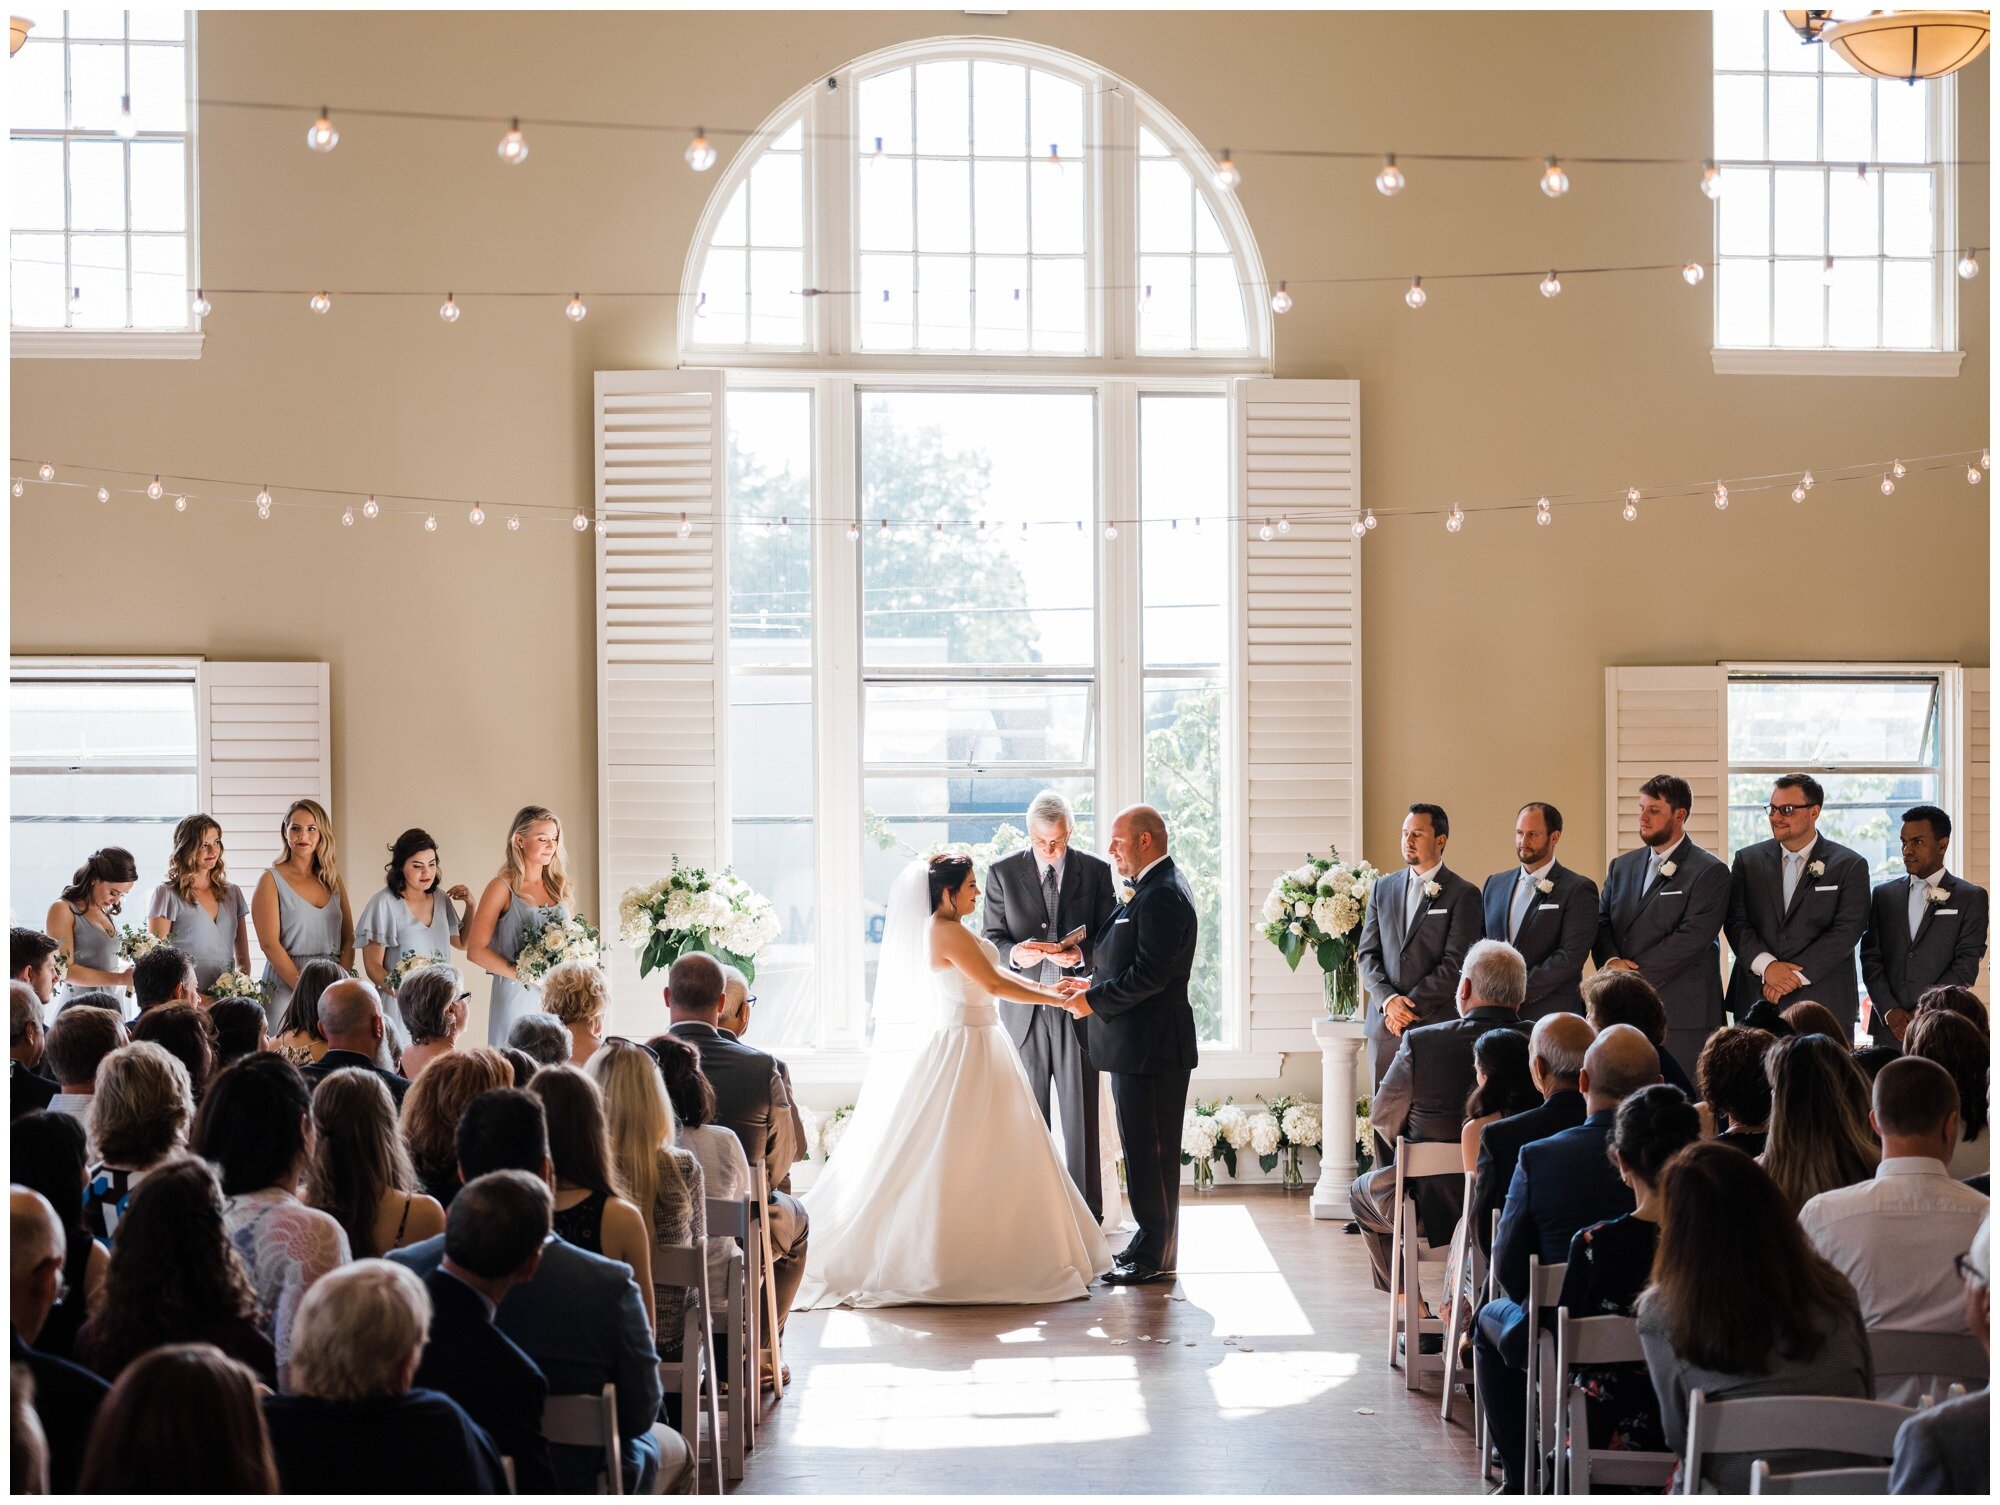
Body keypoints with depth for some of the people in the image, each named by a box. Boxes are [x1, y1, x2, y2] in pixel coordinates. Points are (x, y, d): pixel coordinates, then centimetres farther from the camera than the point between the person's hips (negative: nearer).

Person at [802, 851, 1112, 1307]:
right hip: (963, 1049, -10)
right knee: (950, 1155, -5)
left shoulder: (949, 929, 12)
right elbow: (993, 984, -21)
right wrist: (1054, 999, -15)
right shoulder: (947, 931, -18)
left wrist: (1047, 987, 8)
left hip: (978, 1044, 10)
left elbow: (992, 974, 15)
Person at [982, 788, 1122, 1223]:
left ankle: (1087, 1214, 8)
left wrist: (1080, 954, -17)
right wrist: (1015, 954, -18)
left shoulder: (1095, 871, 4)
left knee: (1081, 1117, 1)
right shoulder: (1003, 872, 4)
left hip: (1076, 1010, -1)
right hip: (1022, 1011, 1)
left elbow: (1108, 938, 3)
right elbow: (991, 939, 4)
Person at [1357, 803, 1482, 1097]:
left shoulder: (1463, 894, -2)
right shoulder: (1383, 887, 13)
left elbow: (1456, 963, -8)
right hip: (1383, 1025, 4)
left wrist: (1411, 1006, -12)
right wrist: (1388, 1000, -7)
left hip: (1435, 1025, -4)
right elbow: (1368, 952, 10)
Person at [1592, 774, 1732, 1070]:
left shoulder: (1710, 872, -2)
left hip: (1683, 1015, -5)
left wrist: (1636, 973, -15)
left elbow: (1692, 937, -12)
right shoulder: (1622, 865, 18)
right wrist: (1611, 961, -9)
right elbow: (1602, 923, 12)